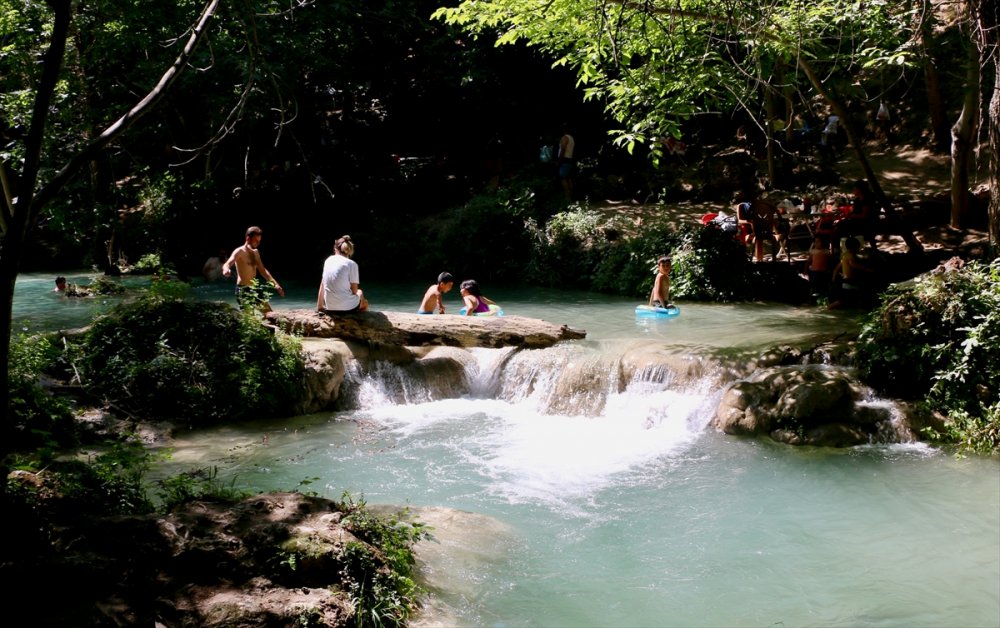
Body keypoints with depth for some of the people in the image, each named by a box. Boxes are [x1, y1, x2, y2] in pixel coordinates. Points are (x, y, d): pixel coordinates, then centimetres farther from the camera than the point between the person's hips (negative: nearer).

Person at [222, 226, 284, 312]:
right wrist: (226, 269, -53)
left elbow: (262, 270, 19)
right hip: (243, 289, -8)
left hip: (255, 288, 9)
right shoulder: (239, 251, -12)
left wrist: (275, 283, 10)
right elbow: (227, 264, -28)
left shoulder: (256, 252, 13)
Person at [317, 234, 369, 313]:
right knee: (363, 299, 32)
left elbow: (322, 285, 12)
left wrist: (319, 306, 19)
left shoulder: (328, 260, 7)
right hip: (347, 307, -4)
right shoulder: (351, 264, -8)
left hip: (330, 308, 4)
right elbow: (354, 290, -7)